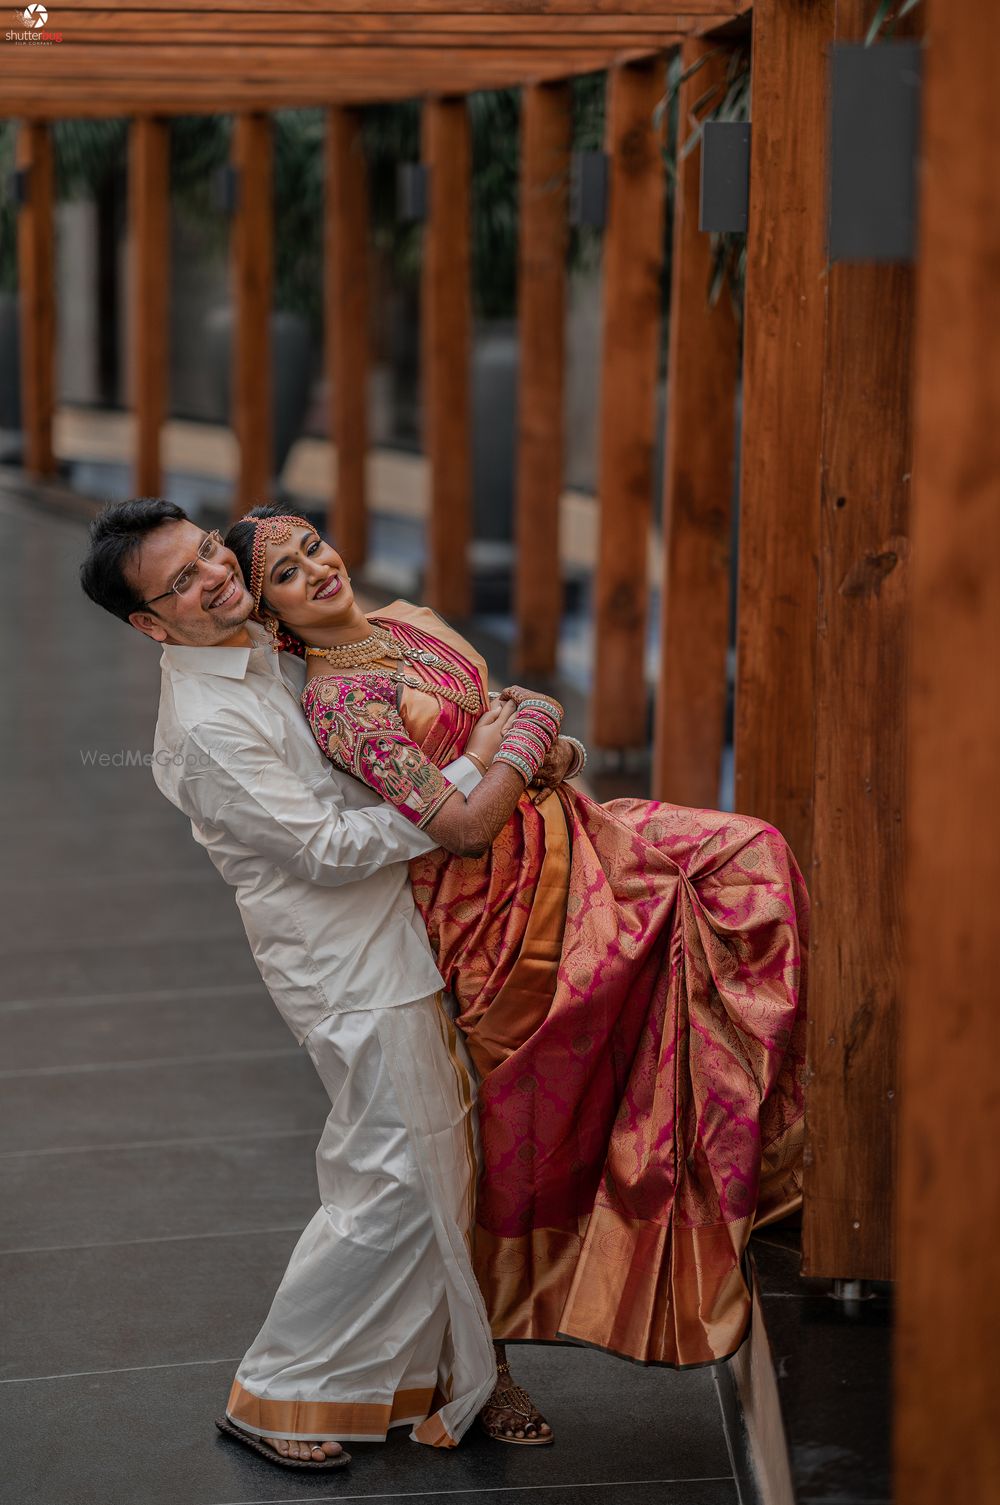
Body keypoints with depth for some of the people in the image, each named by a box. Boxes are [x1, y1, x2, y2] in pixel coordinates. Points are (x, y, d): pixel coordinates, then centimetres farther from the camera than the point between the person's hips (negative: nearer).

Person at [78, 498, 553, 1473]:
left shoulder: (257, 650, 6)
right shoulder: (207, 724, -24)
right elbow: (330, 849, -24)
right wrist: (471, 772, -22)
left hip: (385, 943, 9)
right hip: (349, 966, -9)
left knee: (431, 1163, 15)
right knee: (399, 1180, -4)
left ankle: (415, 1380, 27)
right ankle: (275, 1395, 10)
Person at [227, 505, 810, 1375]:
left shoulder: (409, 621, 7)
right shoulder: (335, 700, -22)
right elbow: (463, 827, -29)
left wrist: (552, 749, -3)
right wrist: (527, 727, -15)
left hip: (568, 836, 8)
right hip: (499, 900, -8)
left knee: (745, 854, -4)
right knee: (523, 1119, 0)